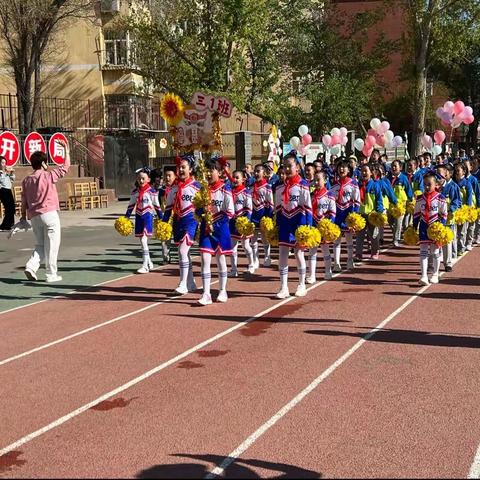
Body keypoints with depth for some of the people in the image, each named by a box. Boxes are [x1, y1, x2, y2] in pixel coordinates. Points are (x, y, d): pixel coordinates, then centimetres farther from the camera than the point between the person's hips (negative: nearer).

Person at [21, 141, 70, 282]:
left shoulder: (26, 180, 9)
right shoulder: (48, 176, -6)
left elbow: (24, 201, 11)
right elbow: (65, 166, -1)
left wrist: (23, 216, 19)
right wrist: (66, 151, 9)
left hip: (34, 216, 6)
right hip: (49, 214, -6)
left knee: (40, 245, 17)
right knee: (52, 246, 3)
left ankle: (31, 266, -2)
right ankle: (52, 274, 6)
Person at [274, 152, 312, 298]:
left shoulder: (302, 186, -7)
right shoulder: (280, 188, 6)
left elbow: (308, 208, -7)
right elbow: (278, 209, 11)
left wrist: (308, 227, -12)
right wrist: (276, 226, 8)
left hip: (298, 223, -4)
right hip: (285, 223, 4)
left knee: (299, 253, 6)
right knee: (282, 254, 0)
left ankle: (302, 285, 20)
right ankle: (284, 287, 6)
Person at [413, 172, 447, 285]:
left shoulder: (440, 198, -6)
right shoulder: (420, 198, 3)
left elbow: (444, 214, -2)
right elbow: (416, 214, 10)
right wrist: (414, 227, 8)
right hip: (424, 226, 2)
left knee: (435, 251, 8)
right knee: (423, 251, -4)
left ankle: (435, 275, 22)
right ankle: (424, 276, -7)